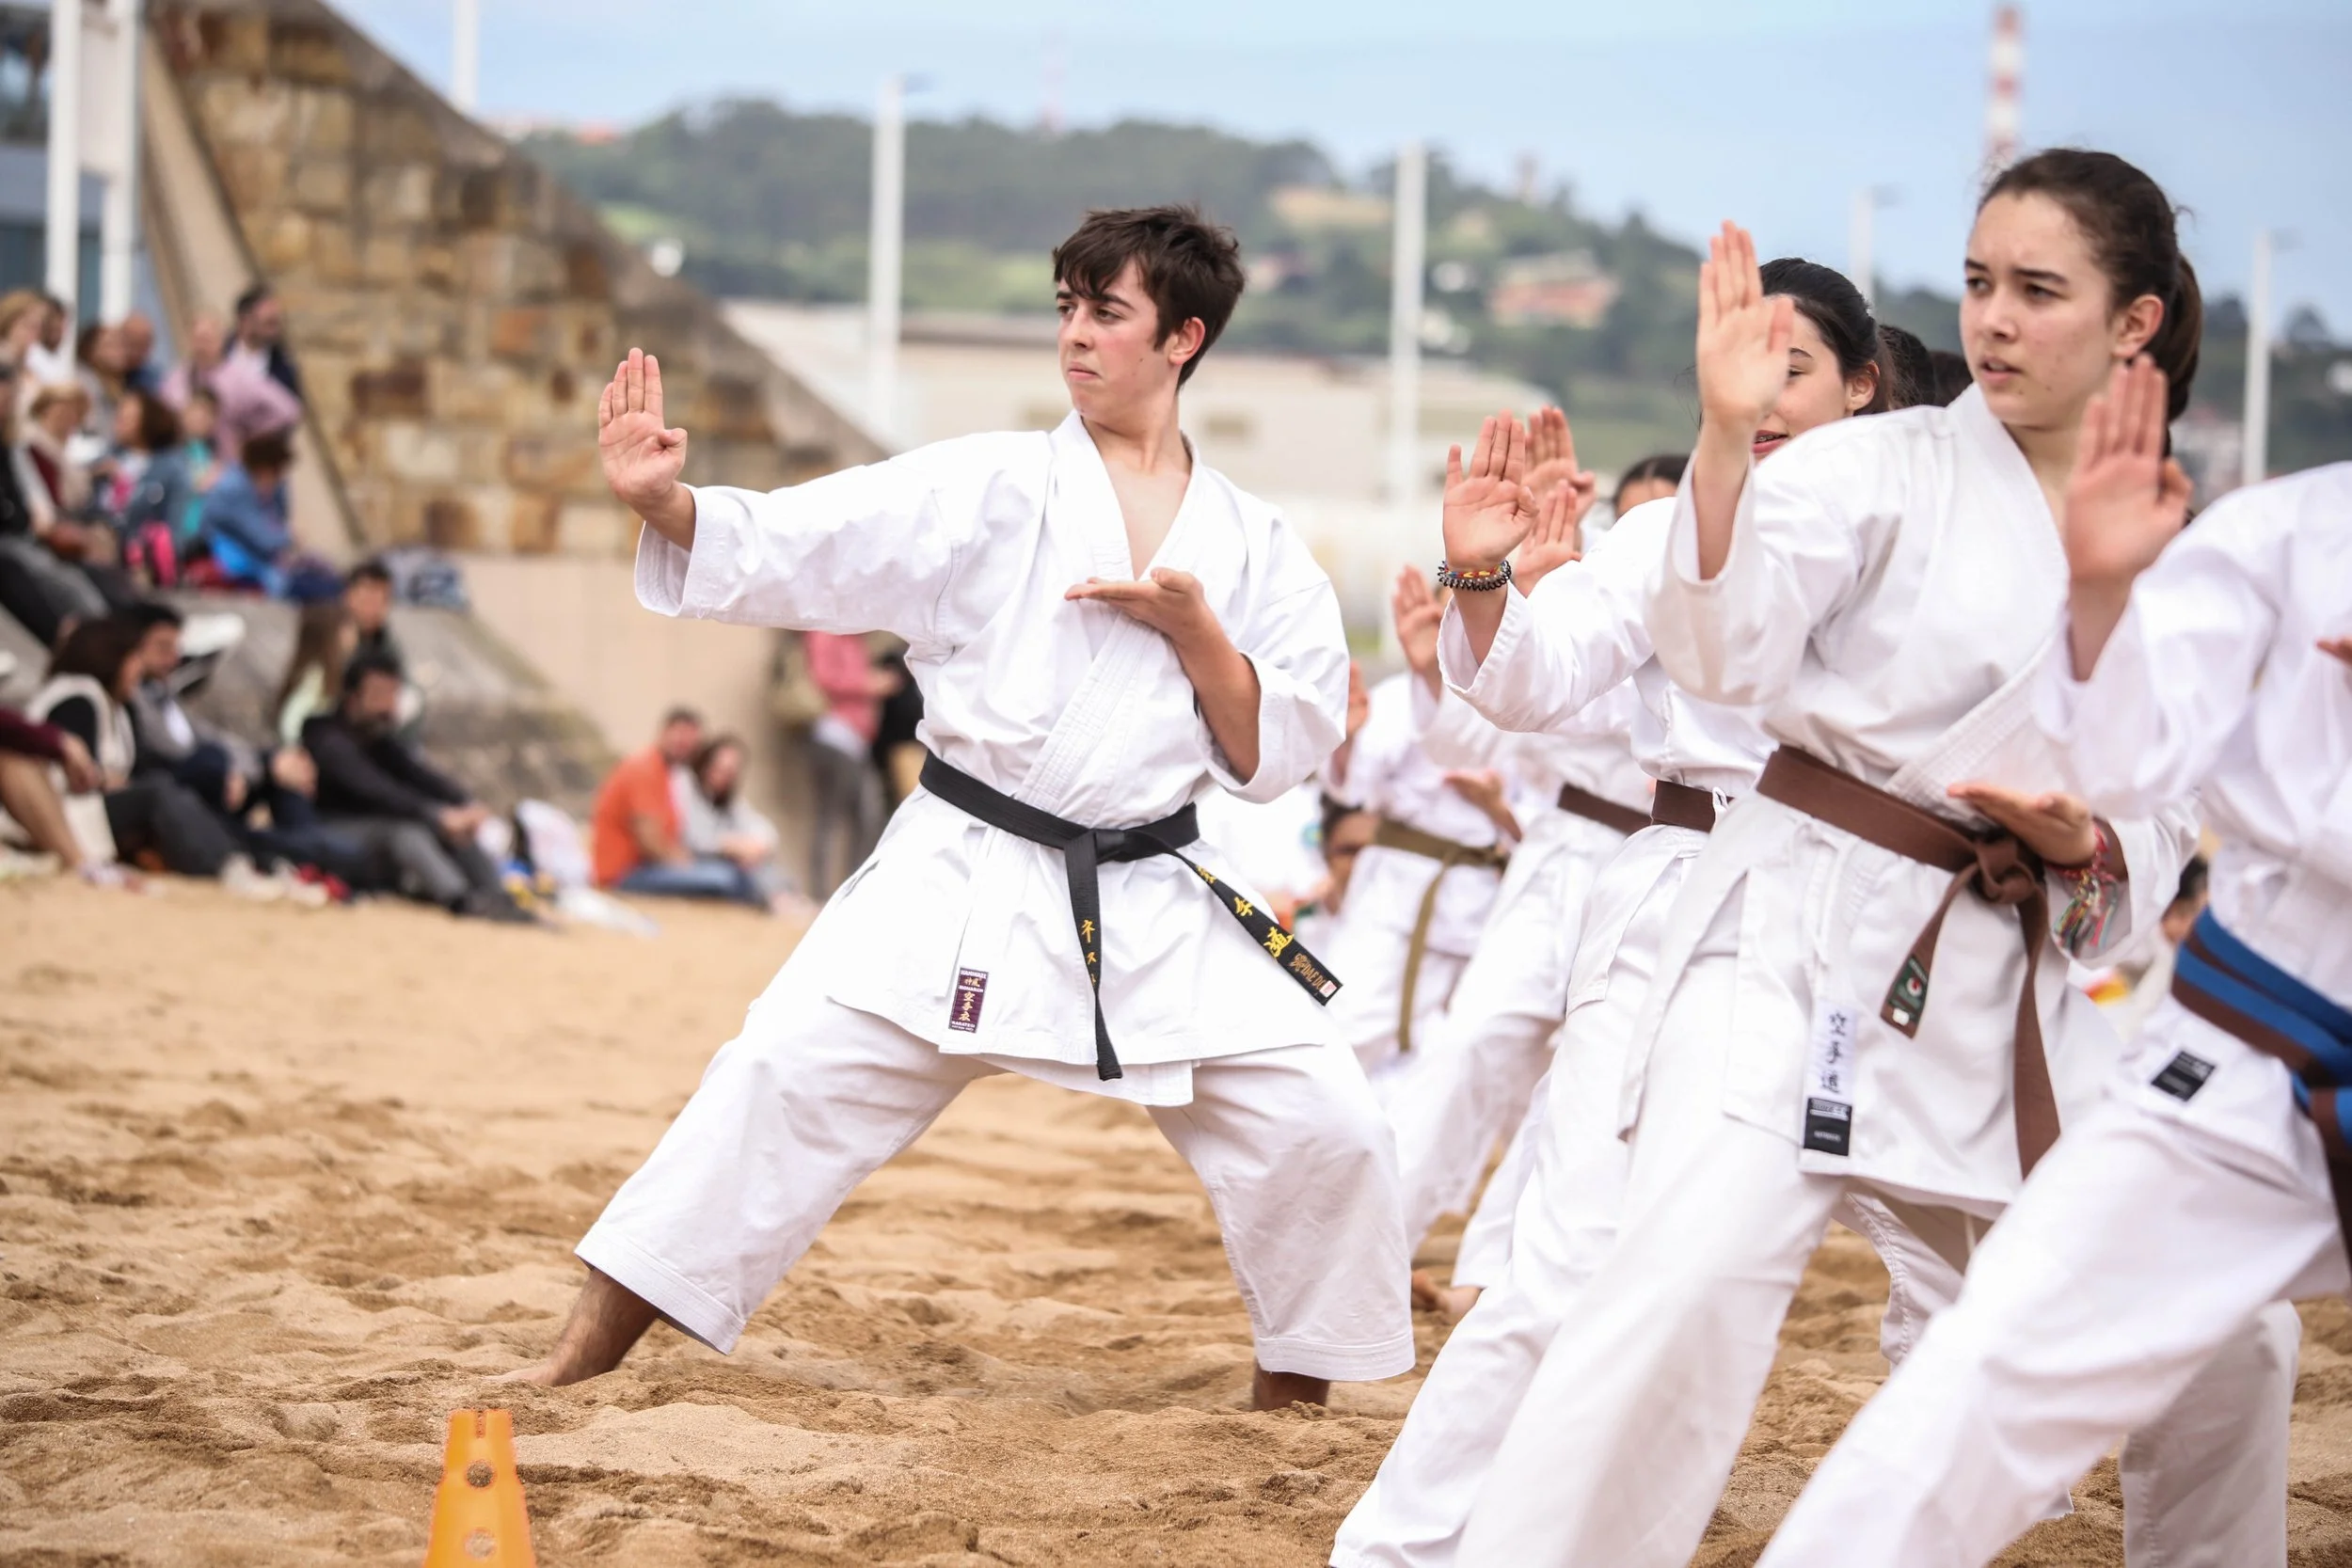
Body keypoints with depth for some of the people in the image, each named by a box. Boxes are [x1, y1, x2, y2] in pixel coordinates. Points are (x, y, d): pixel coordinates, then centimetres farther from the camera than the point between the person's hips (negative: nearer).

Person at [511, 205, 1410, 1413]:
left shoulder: (1251, 546, 7)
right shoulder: (989, 487, 1)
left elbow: (1275, 756, 5)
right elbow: (785, 552, -8)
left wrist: (1194, 630, -10)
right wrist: (662, 503, -26)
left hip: (1150, 901, 2)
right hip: (965, 889, -2)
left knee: (1323, 1128, -5)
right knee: (788, 1076, -15)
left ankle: (1292, 1399, 18)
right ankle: (572, 1374, -9)